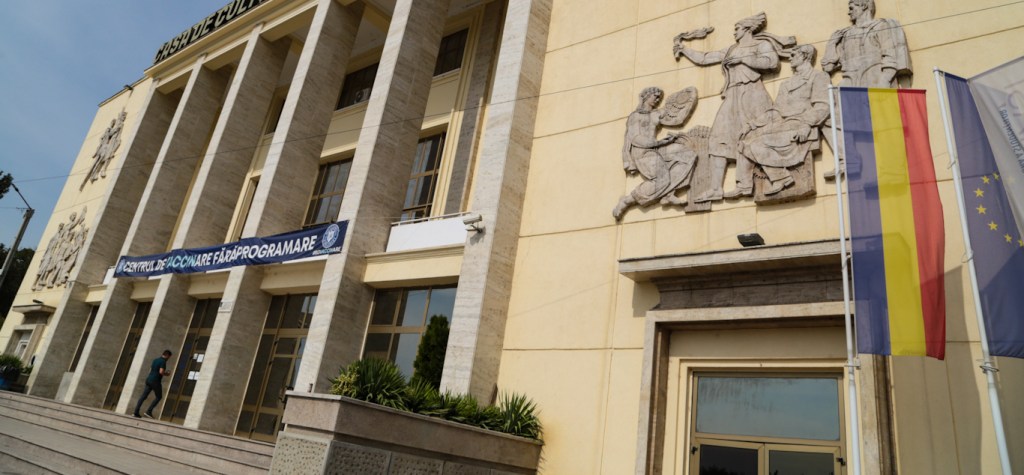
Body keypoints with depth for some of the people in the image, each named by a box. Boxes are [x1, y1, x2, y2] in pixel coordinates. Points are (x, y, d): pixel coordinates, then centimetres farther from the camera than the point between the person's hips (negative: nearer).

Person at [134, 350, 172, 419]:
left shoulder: (155, 360, 16)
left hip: (149, 379, 8)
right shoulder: (163, 361, -11)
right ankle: (149, 411, -3)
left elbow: (150, 370, 21)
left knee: (144, 396, 7)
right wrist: (166, 373, 0)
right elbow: (161, 372, -22)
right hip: (155, 381, -8)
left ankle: (136, 412, 1)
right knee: (159, 397, 5)